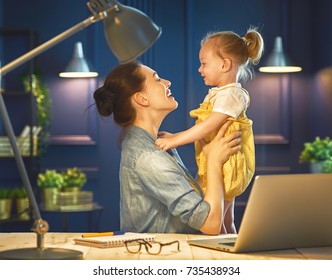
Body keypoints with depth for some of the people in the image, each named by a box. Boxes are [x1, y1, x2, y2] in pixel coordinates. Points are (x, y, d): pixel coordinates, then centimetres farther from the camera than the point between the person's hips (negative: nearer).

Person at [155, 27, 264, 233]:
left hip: (224, 168, -10)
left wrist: (175, 140, -25)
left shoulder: (231, 94, -16)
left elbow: (209, 126, -25)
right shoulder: (217, 94, 16)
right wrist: (175, 137, 12)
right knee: (225, 222, 16)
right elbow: (205, 130, 18)